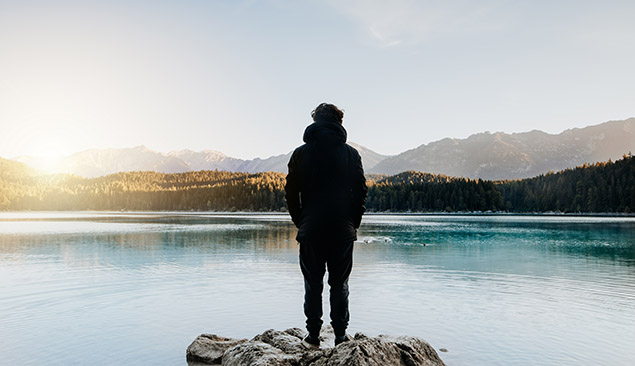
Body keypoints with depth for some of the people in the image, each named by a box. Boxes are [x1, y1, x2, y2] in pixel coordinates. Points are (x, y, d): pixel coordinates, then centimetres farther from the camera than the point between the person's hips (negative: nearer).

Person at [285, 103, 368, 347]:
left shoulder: (301, 153, 1)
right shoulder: (351, 153, 2)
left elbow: (291, 193, 2)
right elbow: (361, 192, 2)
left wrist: (300, 222, 11)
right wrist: (353, 224, 11)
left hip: (311, 229, 0)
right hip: (343, 230, 0)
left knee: (313, 283, 10)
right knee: (339, 283, 10)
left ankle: (313, 334, 14)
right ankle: (340, 334, 13)